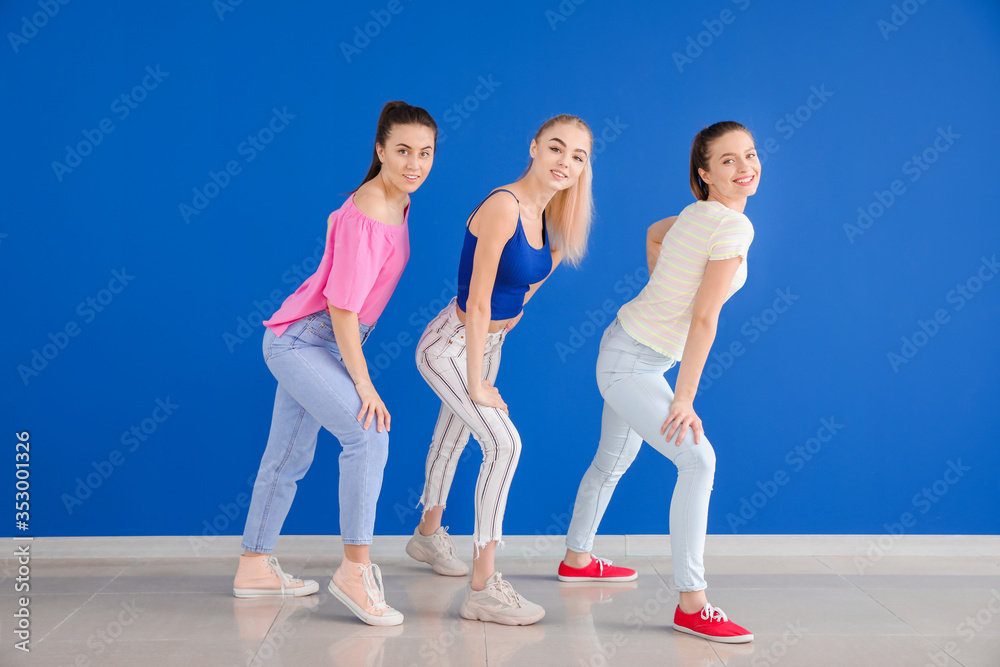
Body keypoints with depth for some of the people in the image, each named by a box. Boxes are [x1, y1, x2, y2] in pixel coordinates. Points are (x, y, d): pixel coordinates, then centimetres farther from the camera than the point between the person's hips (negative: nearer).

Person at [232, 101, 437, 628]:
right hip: (301, 341, -10)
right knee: (368, 432, -23)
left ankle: (254, 569, 28)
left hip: (316, 344, 10)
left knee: (289, 459, 16)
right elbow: (342, 307, -25)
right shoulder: (365, 217, -25)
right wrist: (364, 386, -23)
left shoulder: (397, 202, 3)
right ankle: (355, 569, -17)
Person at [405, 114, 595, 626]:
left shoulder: (545, 214, -2)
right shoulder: (503, 205, -27)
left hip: (488, 341, 9)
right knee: (504, 443, -19)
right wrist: (477, 385, -22)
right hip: (450, 346, -9)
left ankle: (428, 534, 48)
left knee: (453, 437, 24)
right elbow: (477, 302, -26)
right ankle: (483, 588, -14)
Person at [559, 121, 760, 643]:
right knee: (697, 459, -18)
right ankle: (692, 605, -15)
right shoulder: (733, 225, -21)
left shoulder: (698, 214, 5)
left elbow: (653, 234, 26)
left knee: (613, 460, 24)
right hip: (632, 363, -10)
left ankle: (577, 559, 43)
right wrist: (684, 401, -22)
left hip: (632, 352, 10)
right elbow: (704, 319, -23)